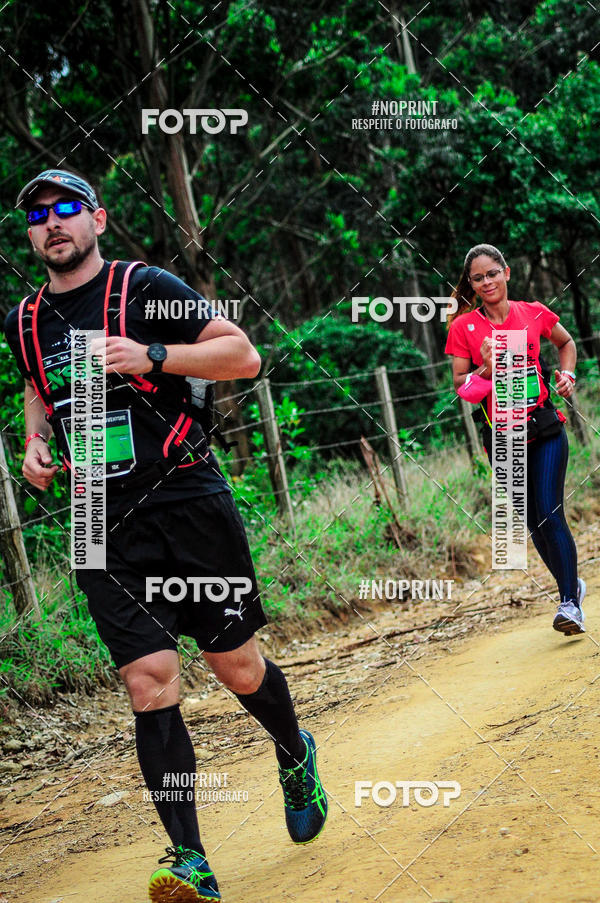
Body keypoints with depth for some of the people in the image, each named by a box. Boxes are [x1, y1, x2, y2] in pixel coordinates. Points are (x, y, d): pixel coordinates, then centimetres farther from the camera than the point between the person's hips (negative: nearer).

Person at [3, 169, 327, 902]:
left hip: (189, 504, -3)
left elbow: (243, 354, -6)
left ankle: (296, 758, 38)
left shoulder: (147, 289, -4)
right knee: (149, 683, -8)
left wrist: (152, 358, -18)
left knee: (237, 666, 5)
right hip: (104, 528, 3)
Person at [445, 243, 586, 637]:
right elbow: (460, 388, 1)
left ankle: (570, 604, -12)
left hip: (544, 427, -1)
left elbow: (567, 343, 22)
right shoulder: (464, 327, -1)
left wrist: (567, 374, 5)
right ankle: (572, 583, 29)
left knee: (550, 514, -13)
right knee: (533, 522, 9)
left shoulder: (535, 313, 1)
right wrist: (486, 368, -16)